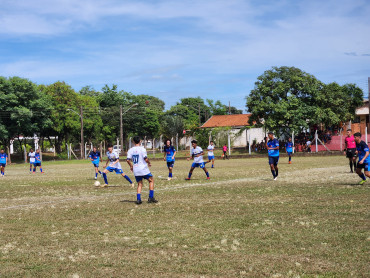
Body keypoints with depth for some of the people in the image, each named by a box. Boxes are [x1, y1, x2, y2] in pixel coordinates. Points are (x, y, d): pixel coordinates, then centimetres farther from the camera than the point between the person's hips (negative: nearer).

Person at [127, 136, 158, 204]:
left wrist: (131, 166, 17)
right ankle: (151, 198, 6)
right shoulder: (142, 149, -9)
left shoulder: (130, 150, 4)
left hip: (136, 171, 5)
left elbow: (128, 160, 0)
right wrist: (149, 163, 6)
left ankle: (138, 199, 1)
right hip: (144, 169, -4)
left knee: (139, 184, 14)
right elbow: (146, 159, -14)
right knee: (151, 180, 12)